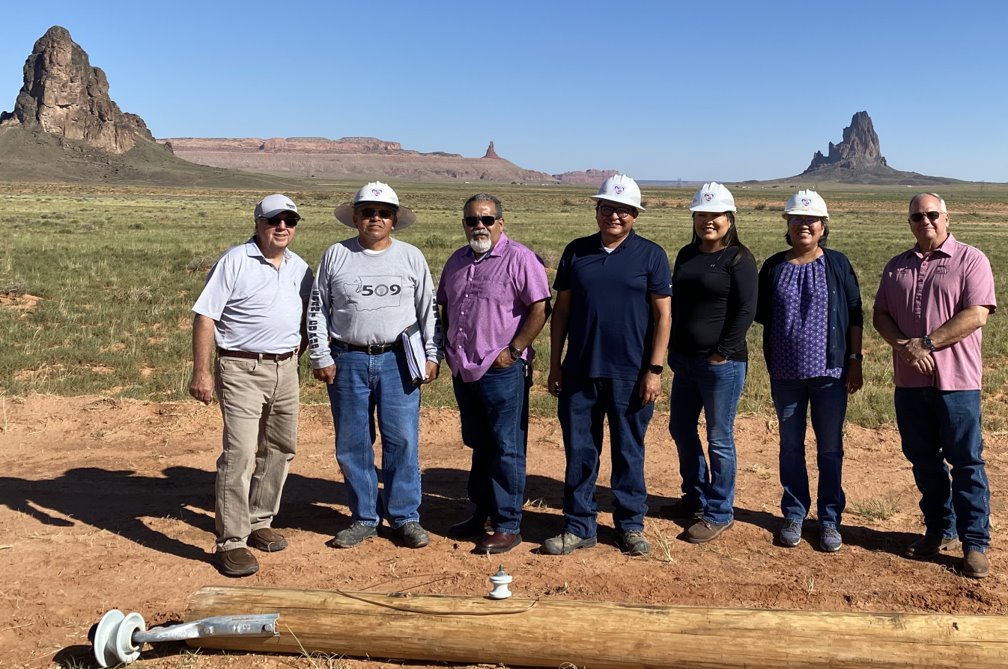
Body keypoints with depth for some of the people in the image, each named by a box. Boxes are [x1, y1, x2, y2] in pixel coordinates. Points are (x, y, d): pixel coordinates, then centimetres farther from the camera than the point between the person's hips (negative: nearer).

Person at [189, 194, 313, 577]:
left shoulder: (300, 268, 10)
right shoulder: (234, 262, -8)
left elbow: (308, 316, 24)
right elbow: (204, 317, -11)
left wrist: (299, 350, 11)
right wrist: (201, 372, -16)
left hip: (285, 370, 7)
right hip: (241, 370, -6)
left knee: (280, 449, 14)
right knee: (239, 454, -11)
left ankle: (259, 522, 30)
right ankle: (231, 542, -4)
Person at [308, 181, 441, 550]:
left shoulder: (412, 257, 7)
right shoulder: (336, 256, 6)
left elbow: (429, 310, 9)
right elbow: (317, 310, 8)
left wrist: (431, 355, 2)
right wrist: (320, 357, 1)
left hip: (398, 360, -1)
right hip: (348, 360, 1)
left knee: (402, 441, -2)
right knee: (352, 444, 6)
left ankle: (405, 517, 11)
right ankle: (364, 518, 18)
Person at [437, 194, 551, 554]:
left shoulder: (519, 259, -9)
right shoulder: (457, 261, 14)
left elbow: (540, 308, -14)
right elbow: (445, 308, 23)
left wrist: (513, 351, -16)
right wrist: (448, 348, 12)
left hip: (502, 371, -7)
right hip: (463, 371, 7)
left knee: (506, 449, 0)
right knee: (478, 446, 17)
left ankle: (508, 525, 9)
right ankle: (480, 515, 30)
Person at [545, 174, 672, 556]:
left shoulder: (650, 255, 0)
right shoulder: (577, 252, 7)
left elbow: (662, 314, -2)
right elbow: (561, 309, 10)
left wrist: (654, 370, -9)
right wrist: (554, 364, 6)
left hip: (630, 374, -2)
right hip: (579, 371, 3)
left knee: (628, 452, 9)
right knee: (579, 451, 8)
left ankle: (631, 525, 23)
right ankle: (579, 526, 20)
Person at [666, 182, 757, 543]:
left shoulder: (739, 258, -9)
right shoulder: (686, 255, 12)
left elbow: (746, 310, -13)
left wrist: (723, 352, -16)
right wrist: (672, 347, 10)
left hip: (722, 363, -8)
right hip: (685, 359, 8)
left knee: (719, 439, 2)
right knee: (681, 429, 16)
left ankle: (719, 513, 14)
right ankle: (695, 496, 35)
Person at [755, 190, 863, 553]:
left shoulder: (837, 264, -1)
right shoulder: (774, 267, 4)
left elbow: (855, 316, 2)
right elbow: (762, 316, 8)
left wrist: (855, 361, -2)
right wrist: (770, 363, 2)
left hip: (830, 371, -1)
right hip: (786, 373, 2)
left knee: (830, 448, 7)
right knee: (791, 446, 11)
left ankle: (829, 519, 19)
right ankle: (793, 515, 24)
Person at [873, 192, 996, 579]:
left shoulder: (970, 260, -3)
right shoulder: (897, 267, 12)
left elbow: (976, 315, -13)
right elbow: (880, 315, 8)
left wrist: (925, 343, -17)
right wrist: (903, 345, -11)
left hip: (955, 380, -5)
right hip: (910, 381, 5)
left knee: (966, 462, 0)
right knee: (924, 460, 12)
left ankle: (975, 543, 8)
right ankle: (940, 531, 26)